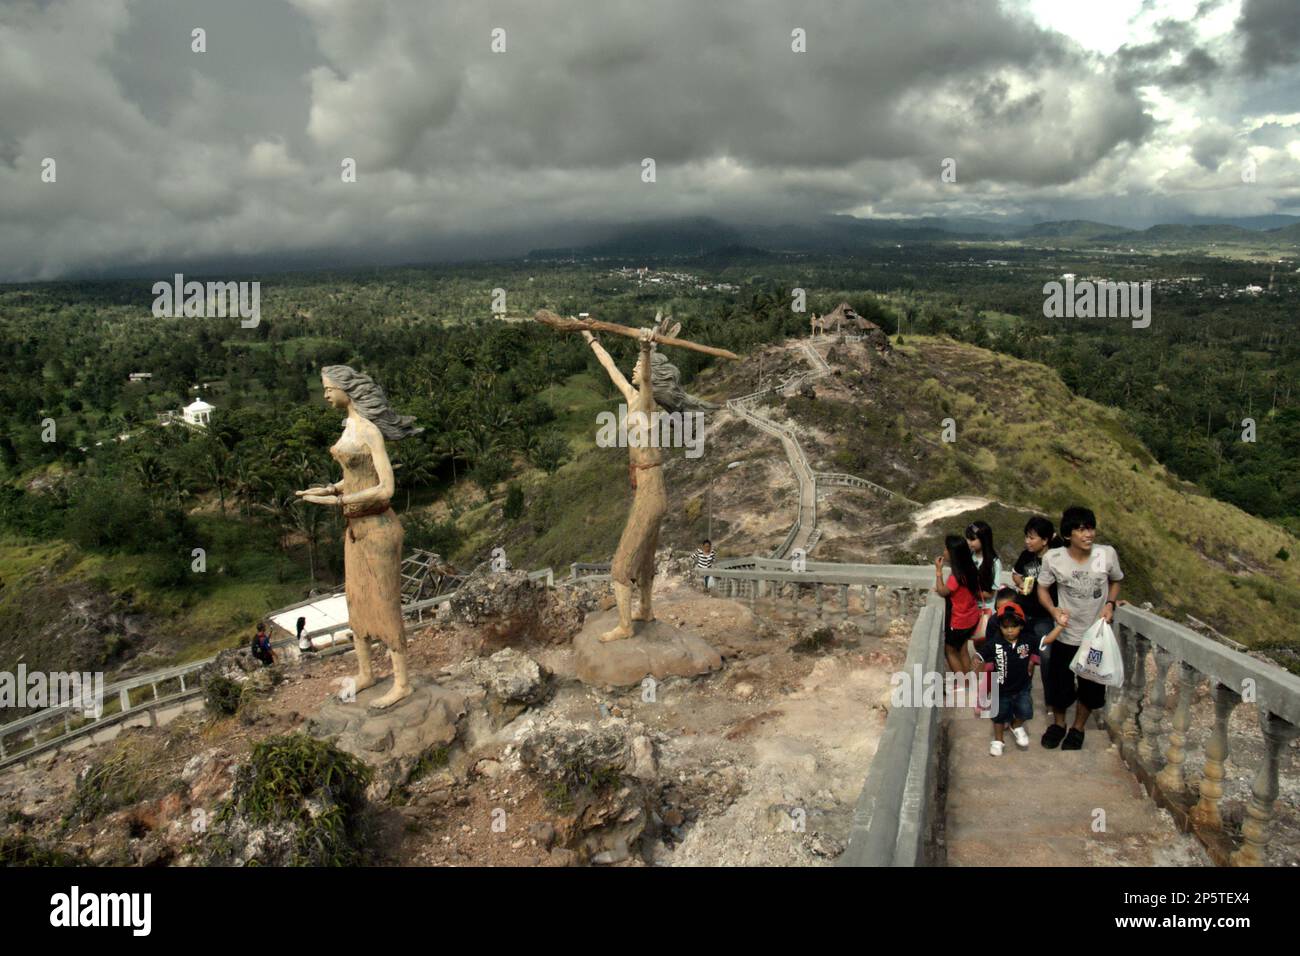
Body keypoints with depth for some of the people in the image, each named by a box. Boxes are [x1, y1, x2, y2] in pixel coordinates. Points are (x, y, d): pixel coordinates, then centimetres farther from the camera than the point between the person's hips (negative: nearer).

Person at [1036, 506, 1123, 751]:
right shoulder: (1053, 558, -19)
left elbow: (1115, 581, 4)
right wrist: (1054, 610, -22)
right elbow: (1043, 588, -4)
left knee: (1091, 687, 15)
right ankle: (1058, 724, 40)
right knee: (1059, 684, 12)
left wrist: (1110, 604, -13)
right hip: (1066, 635, -1)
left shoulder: (1107, 554, -16)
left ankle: (1078, 728, 39)